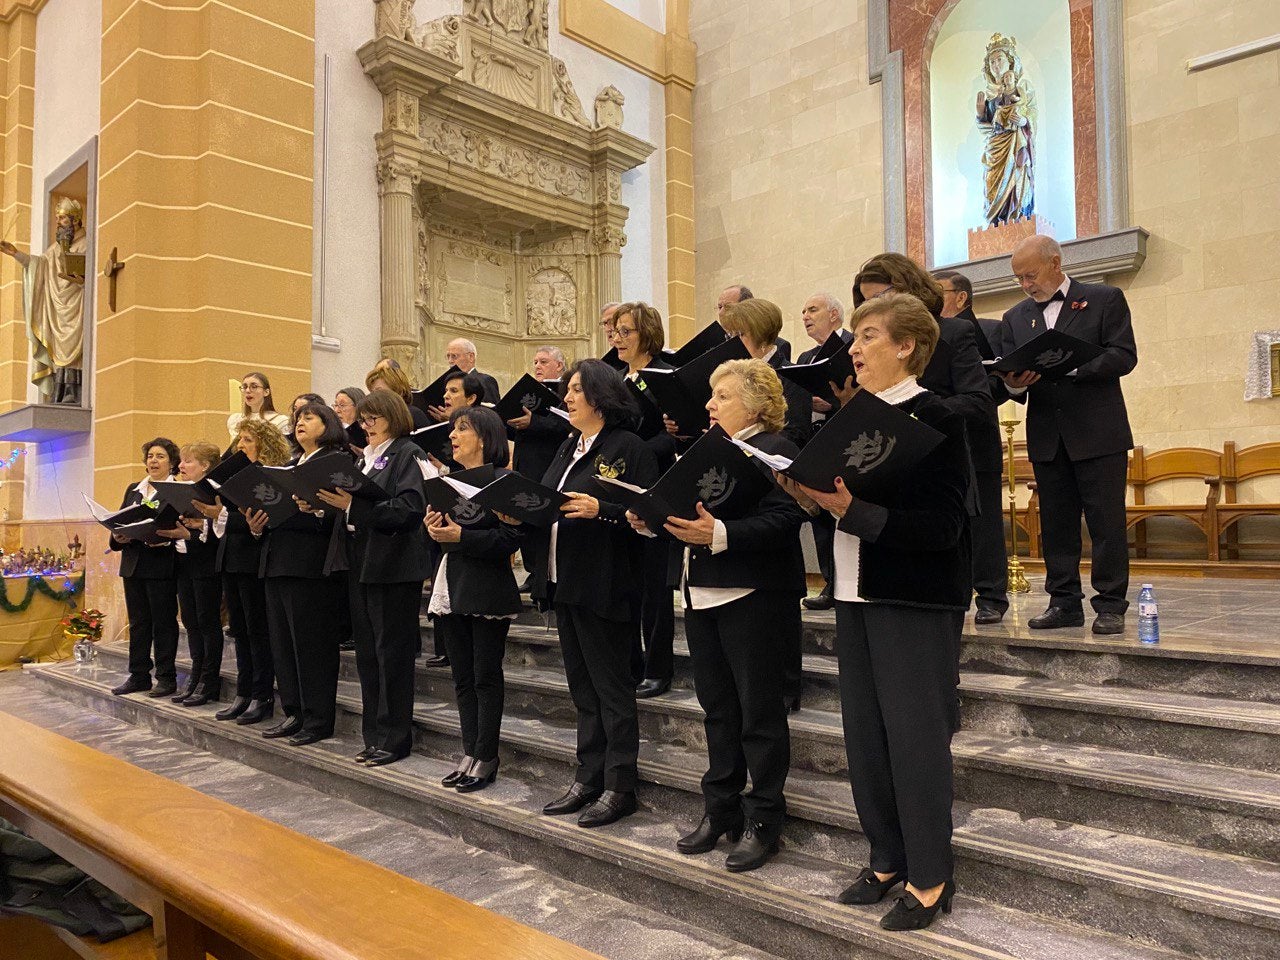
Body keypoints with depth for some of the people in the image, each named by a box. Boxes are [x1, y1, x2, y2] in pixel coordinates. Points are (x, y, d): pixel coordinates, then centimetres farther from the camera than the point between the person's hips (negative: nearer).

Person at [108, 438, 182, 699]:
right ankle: (138, 676, 19)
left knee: (163, 622, 1)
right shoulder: (133, 490, 16)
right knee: (138, 622, 11)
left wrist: (165, 539, -27)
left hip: (162, 566, -6)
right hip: (133, 564, 6)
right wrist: (118, 537, -5)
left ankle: (166, 677, 9)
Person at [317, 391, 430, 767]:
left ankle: (394, 739, 8)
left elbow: (409, 509, -20)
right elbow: (354, 508, 18)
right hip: (361, 564, 8)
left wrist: (354, 505, -24)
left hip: (394, 567, -8)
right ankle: (374, 735, 22)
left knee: (392, 653, -2)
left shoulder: (407, 454, -7)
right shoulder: (366, 458, 18)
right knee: (367, 652, 12)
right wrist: (329, 503, -1)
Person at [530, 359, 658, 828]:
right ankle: (588, 779, 25)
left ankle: (619, 787, 12)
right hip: (564, 580, 9)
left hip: (603, 586, -9)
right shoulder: (568, 449, 17)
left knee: (611, 687, 1)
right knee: (583, 687, 15)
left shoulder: (629, 448, -9)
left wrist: (598, 509, -28)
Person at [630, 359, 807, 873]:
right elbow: (685, 512, 19)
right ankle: (720, 809, 28)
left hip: (752, 596, -8)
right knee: (717, 708, 16)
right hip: (701, 595, 8)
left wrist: (719, 534, -30)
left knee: (759, 711, 3)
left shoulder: (775, 450, -8)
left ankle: (762, 819, 16)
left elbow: (783, 520, -21)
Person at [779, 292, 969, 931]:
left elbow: (941, 525, -19)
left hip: (916, 599, -8)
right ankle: (888, 858, 29)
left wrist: (853, 511, -26)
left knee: (914, 733, 1)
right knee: (864, 731, 13)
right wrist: (813, 498, -6)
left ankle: (930, 878, 18)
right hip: (857, 592, 8)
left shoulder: (934, 419, -12)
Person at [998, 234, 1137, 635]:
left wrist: (1070, 364, -19)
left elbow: (1124, 355, -7)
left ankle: (1110, 606, 6)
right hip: (1046, 436, 4)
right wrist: (1014, 384, -13)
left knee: (1106, 522, -2)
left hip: (1098, 432, -4)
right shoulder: (1016, 317, 14)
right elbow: (1007, 373, 9)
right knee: (1055, 523, 7)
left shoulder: (1105, 299, 3)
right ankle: (1064, 603, 15)